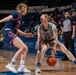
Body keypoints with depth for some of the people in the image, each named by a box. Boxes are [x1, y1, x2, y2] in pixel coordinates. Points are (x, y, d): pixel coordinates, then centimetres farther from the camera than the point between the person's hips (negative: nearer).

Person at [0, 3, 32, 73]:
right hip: (8, 33, -10)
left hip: (13, 34, 10)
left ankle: (21, 67, 3)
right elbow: (8, 18, -23)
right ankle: (11, 64, -20)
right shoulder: (16, 14, -5)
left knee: (25, 48, 6)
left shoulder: (20, 18, 22)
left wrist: (25, 34, 27)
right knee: (23, 47, -21)